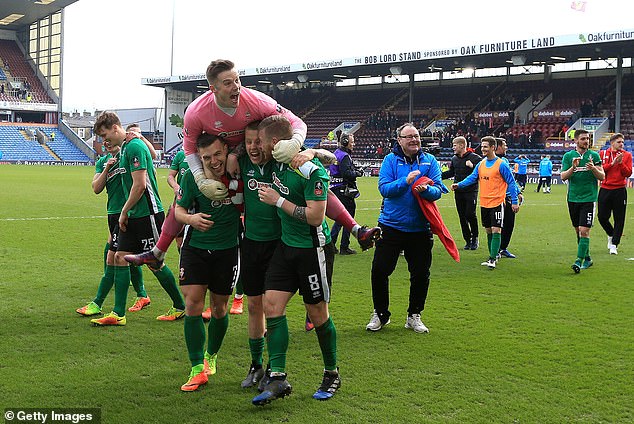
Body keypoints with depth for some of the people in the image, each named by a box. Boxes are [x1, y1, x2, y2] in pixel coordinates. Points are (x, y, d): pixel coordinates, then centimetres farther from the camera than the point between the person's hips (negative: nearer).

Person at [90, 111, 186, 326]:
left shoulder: (134, 147, -15)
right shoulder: (125, 148, 15)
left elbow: (139, 185, -20)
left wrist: (124, 211, -12)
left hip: (148, 214, -10)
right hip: (133, 215, 10)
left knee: (155, 263, -1)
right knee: (120, 257, 4)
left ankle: (180, 307, 15)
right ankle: (118, 314, 7)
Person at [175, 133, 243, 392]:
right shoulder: (191, 177, -11)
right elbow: (178, 209, -2)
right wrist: (191, 218, -22)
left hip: (228, 249, 0)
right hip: (195, 247, 0)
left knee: (219, 307, 10)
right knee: (193, 305, -9)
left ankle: (211, 356, 35)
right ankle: (198, 369, -2)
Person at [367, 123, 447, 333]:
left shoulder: (429, 161, 2)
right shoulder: (390, 160, -2)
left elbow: (438, 190, -7)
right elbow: (384, 188, -13)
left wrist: (426, 189, -28)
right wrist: (406, 181, -26)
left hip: (420, 229, 1)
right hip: (391, 226, -1)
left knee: (421, 274, 7)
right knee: (379, 270, -1)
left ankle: (414, 316, 25)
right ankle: (380, 314, 19)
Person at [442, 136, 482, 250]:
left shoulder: (474, 157, -7)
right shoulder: (454, 158, 12)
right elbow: (451, 173, 25)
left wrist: (473, 166, -26)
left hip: (471, 191, -6)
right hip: (458, 192, 6)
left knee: (470, 214, -11)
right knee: (462, 216, 6)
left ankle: (474, 238, 9)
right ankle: (468, 240, 15)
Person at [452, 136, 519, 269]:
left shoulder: (501, 165, -9)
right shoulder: (481, 164, 9)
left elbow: (511, 183, -6)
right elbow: (472, 178, 6)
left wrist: (514, 202, -8)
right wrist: (458, 185, -11)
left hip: (497, 203, -6)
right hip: (484, 203, 6)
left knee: (496, 231, -10)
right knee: (488, 231, 12)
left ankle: (493, 259, -10)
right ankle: (493, 256, 23)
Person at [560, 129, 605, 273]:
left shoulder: (594, 155, 2)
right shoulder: (568, 156, 5)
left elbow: (602, 176, 0)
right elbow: (563, 176, -2)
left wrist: (593, 168, -20)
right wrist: (573, 167, -20)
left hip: (588, 198, -2)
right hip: (573, 198, 3)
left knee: (584, 230, -12)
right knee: (578, 231, 10)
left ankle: (579, 261, -12)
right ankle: (587, 258, 25)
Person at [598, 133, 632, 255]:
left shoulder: (627, 155, 4)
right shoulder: (603, 153, 5)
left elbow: (628, 173, -2)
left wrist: (621, 163, -15)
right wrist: (612, 163, -15)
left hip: (620, 190, -1)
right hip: (605, 189, 1)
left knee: (619, 220, -1)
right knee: (602, 217, 4)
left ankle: (614, 245, 6)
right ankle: (611, 235, 32)